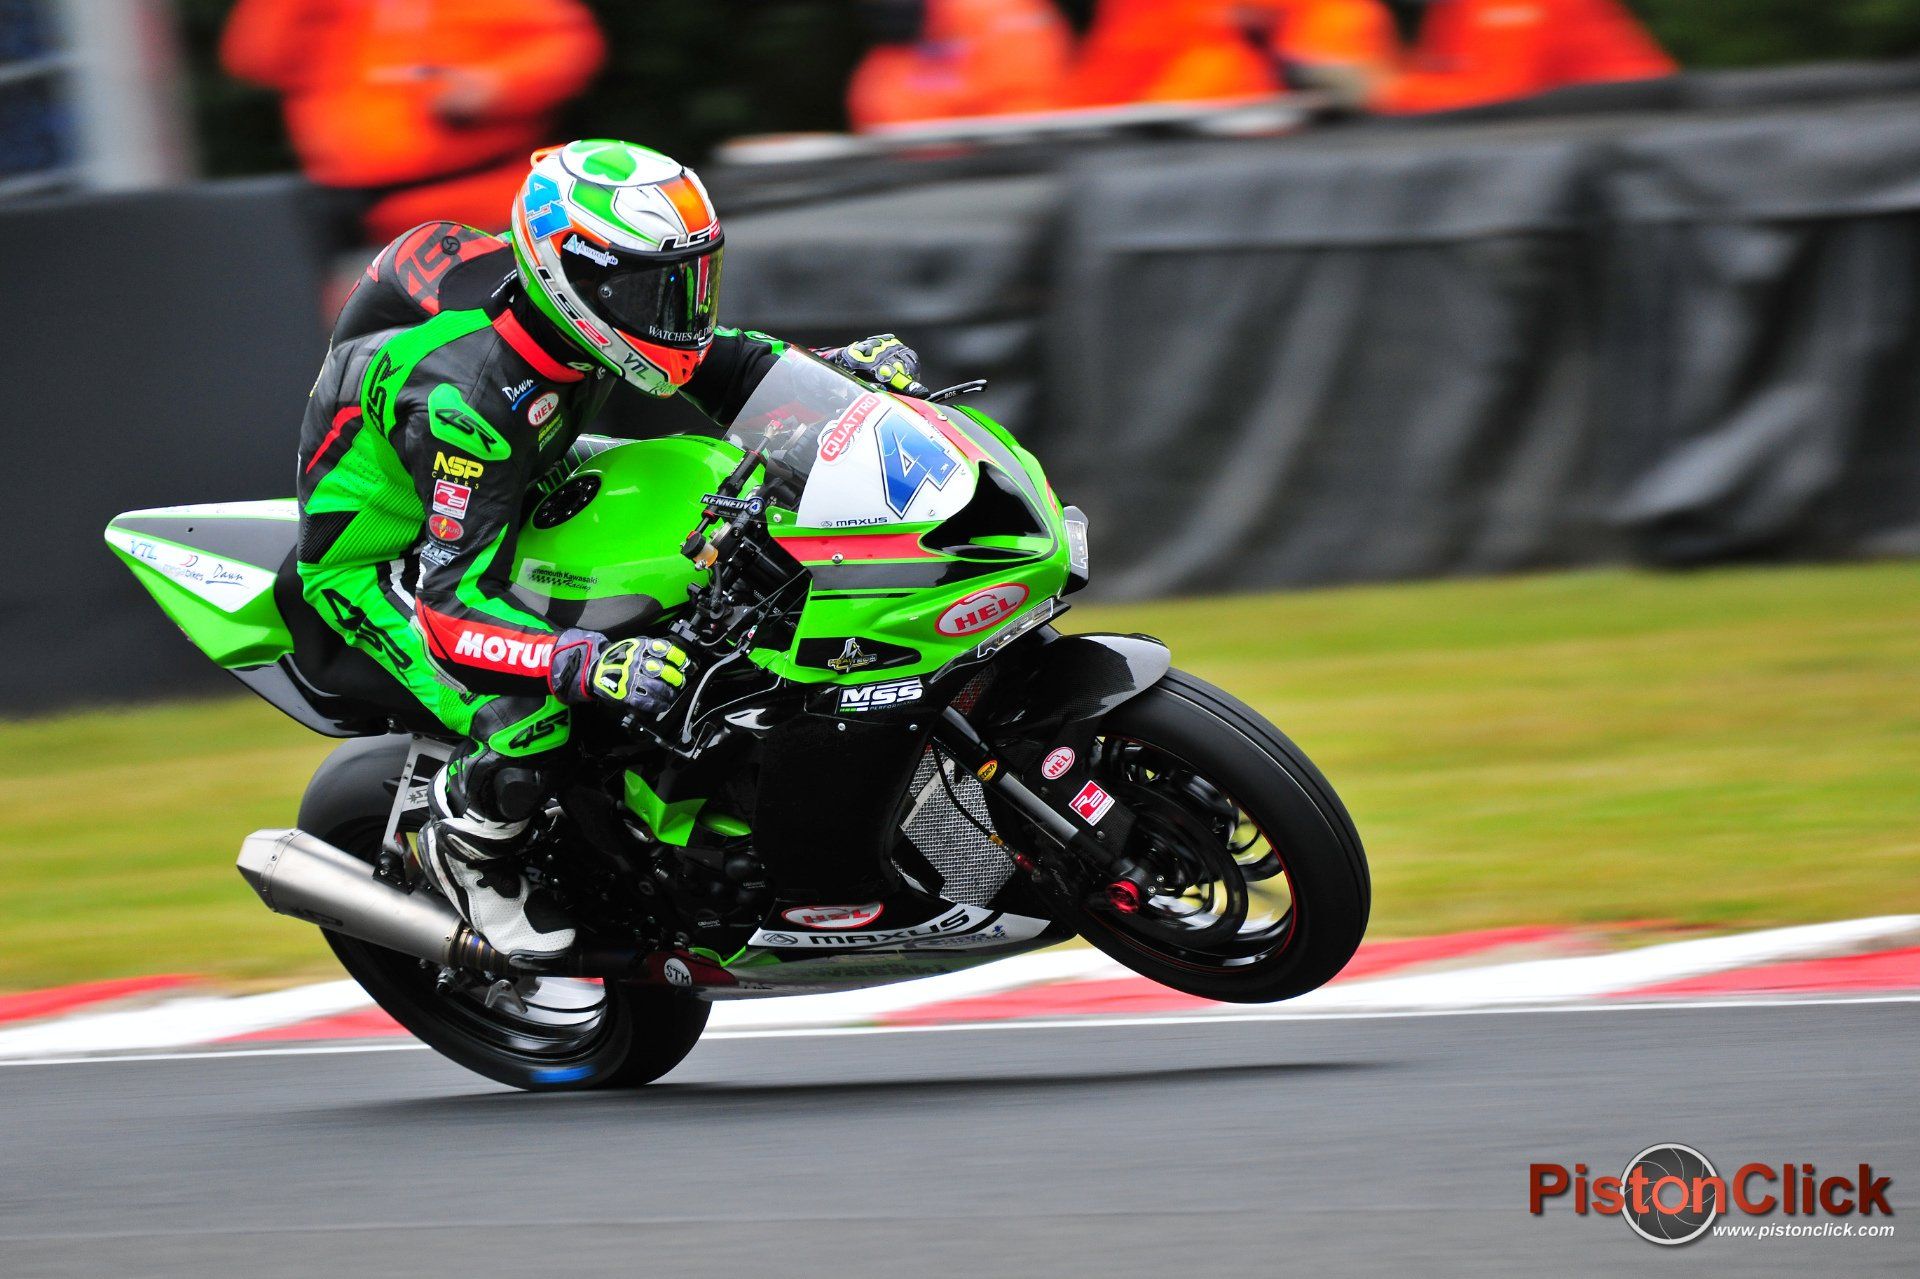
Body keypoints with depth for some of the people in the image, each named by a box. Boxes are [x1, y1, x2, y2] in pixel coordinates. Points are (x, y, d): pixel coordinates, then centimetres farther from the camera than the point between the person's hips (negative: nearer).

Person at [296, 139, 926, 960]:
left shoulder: (583, 308, -16)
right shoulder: (468, 392, -39)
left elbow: (711, 362, 4)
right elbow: (453, 598, -41)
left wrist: (839, 366, -14)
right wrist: (591, 665, -54)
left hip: (490, 508, 9)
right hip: (375, 563, -9)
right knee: (531, 724, -31)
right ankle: (464, 846, 1)